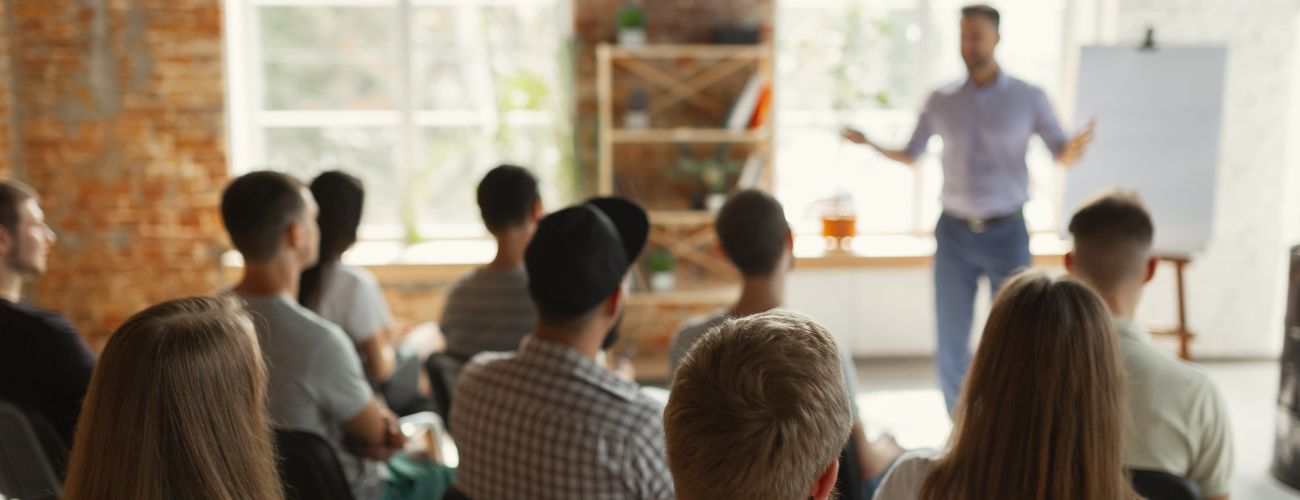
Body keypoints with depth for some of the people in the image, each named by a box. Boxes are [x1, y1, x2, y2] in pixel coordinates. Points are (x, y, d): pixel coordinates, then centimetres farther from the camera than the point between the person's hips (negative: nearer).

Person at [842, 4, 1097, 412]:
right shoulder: (940, 101, 4)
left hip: (1007, 233, -1)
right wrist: (869, 143, -7)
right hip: (954, 233, 2)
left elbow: (1063, 156, -1)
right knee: (950, 341, 3)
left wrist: (1076, 147, -25)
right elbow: (910, 156, 11)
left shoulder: (1029, 98, -2)